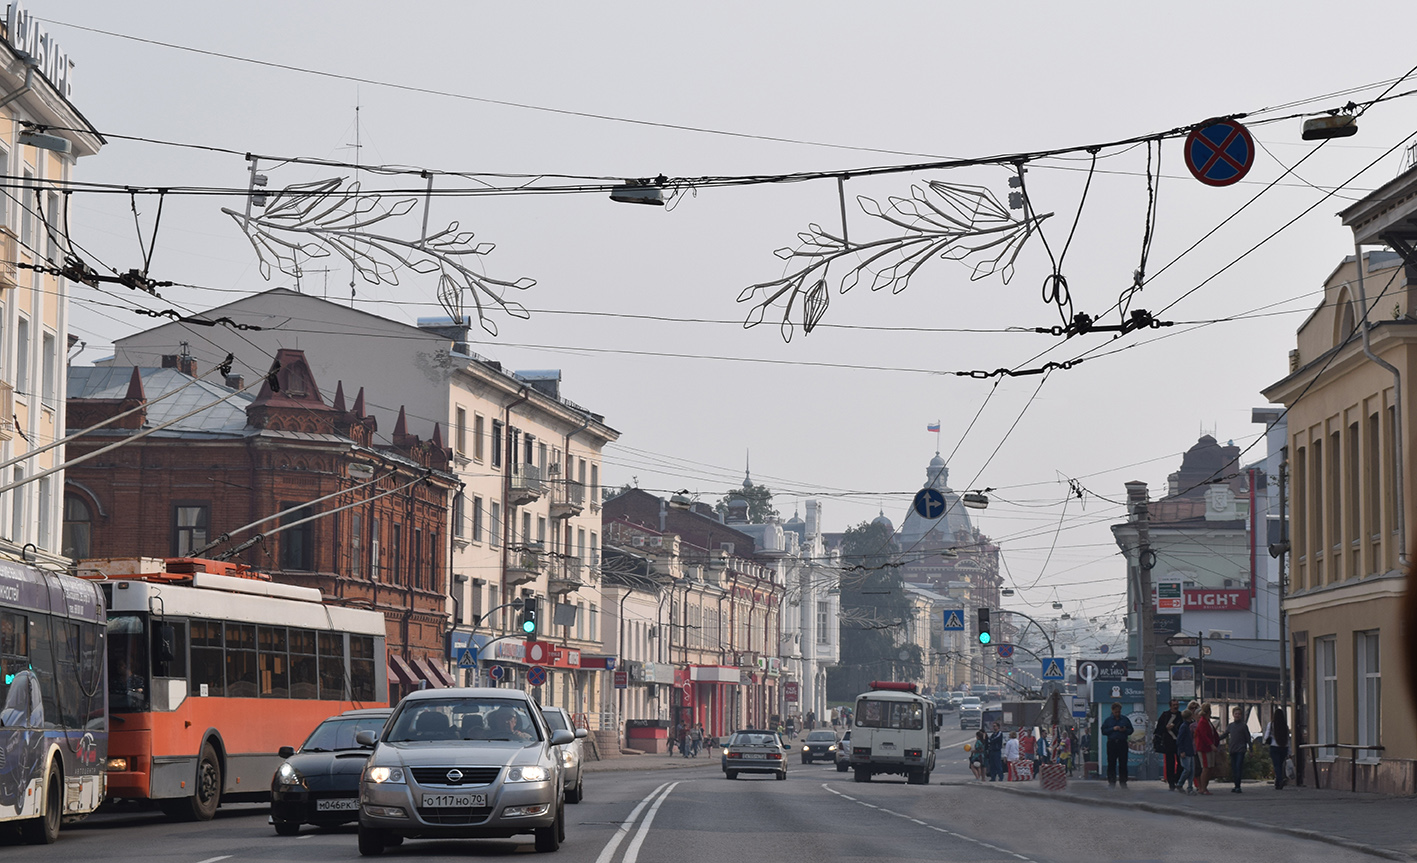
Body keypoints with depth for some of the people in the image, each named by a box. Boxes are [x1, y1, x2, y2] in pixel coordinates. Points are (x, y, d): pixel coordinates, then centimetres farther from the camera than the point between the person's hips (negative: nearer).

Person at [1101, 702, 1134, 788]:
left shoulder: (1125, 719, 11)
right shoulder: (1108, 720, 10)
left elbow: (1131, 730, 12)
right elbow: (1103, 731, 3)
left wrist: (1125, 730, -9)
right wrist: (1113, 729, -10)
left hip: (1122, 743, 0)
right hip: (1111, 743, 0)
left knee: (1123, 763, 0)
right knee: (1111, 764, -1)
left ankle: (1123, 782, 4)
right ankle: (1111, 782, 2)